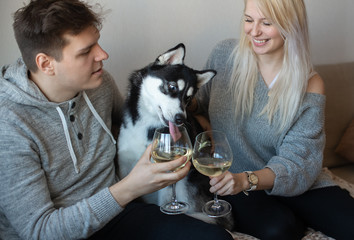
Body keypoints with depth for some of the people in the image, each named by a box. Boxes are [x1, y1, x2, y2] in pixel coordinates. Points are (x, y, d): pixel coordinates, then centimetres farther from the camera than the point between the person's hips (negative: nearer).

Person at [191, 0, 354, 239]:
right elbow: (205, 101, 13)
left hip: (293, 185, 0)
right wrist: (188, 104, -10)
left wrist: (247, 180, -33)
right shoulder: (225, 54, -6)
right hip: (234, 182, 1)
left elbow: (297, 162, -15)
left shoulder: (310, 86, -10)